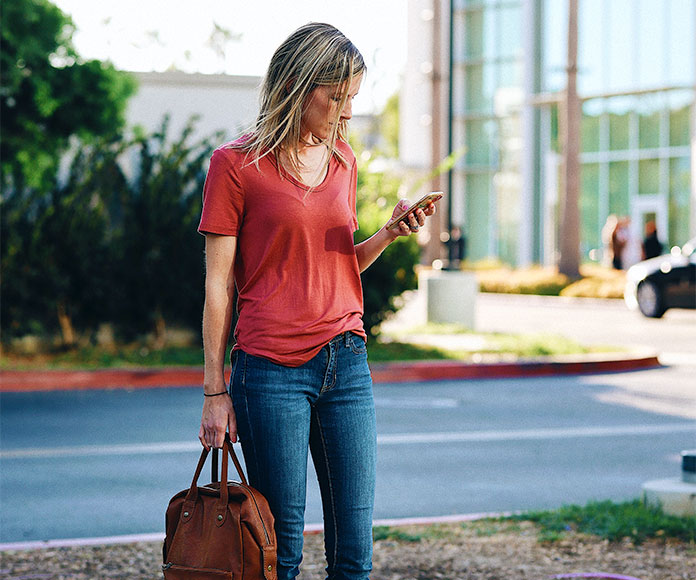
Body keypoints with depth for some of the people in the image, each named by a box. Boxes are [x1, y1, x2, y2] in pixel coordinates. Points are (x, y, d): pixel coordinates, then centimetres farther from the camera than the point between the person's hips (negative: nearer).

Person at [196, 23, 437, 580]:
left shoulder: (342, 159, 14)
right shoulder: (236, 164, -3)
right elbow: (218, 285, -2)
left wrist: (389, 233, 2)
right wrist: (214, 390, -5)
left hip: (346, 362, 5)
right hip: (271, 367, -5)